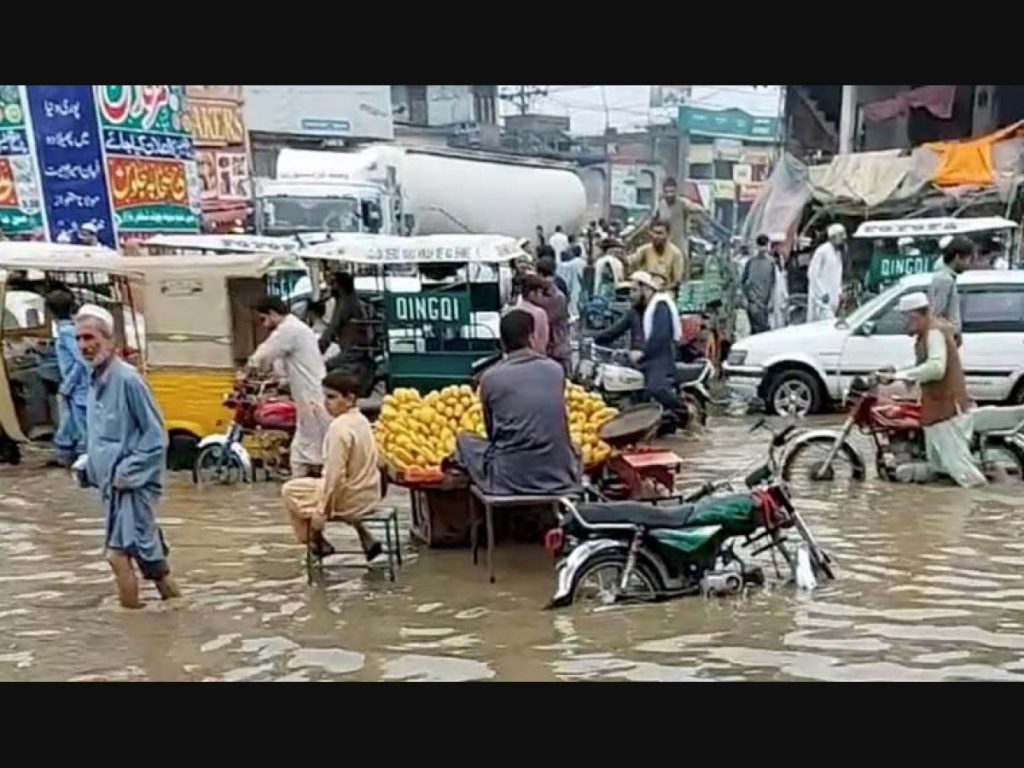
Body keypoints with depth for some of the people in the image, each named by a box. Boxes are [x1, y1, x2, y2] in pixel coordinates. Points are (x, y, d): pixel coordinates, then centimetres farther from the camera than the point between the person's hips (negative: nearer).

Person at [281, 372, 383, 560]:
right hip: (368, 493, 8)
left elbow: (334, 475, -23)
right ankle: (366, 538, 22)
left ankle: (316, 542, 16)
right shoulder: (361, 420, 6)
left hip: (351, 498, -8)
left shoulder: (339, 427, -21)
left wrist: (320, 511, -17)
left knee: (290, 491, 6)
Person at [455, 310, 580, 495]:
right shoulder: (556, 370, 2)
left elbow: (491, 430, 8)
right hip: (559, 476, 2)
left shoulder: (490, 377, -5)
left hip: (509, 477, -2)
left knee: (463, 438, 22)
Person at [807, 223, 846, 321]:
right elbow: (812, 274, -14)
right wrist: (822, 293, -17)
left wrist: (839, 292, 12)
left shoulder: (839, 253, 14)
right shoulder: (822, 251, -11)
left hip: (833, 297, 8)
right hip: (821, 297, -8)